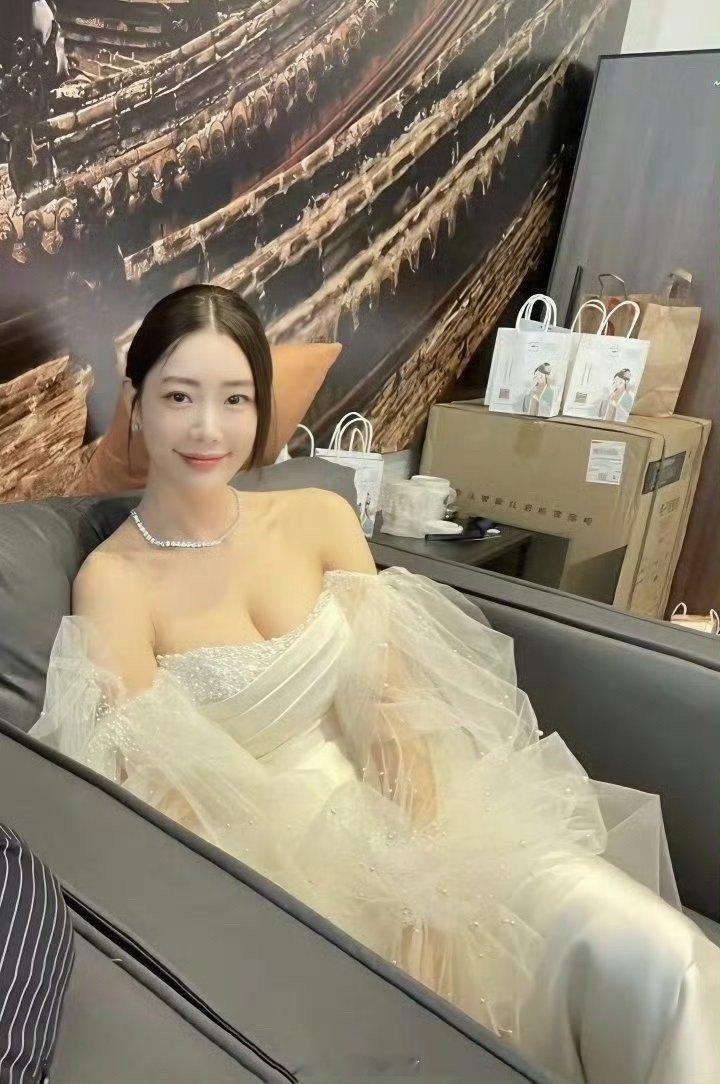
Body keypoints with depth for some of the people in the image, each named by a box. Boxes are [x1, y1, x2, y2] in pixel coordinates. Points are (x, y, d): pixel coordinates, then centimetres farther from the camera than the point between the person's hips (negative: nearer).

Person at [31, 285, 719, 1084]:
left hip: (392, 807, 3)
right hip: (271, 851, -3)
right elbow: (161, 794, -12)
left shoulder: (319, 517, 3)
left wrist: (428, 864, -14)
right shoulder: (112, 580, -7)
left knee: (654, 956, -14)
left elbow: (393, 704, 0)